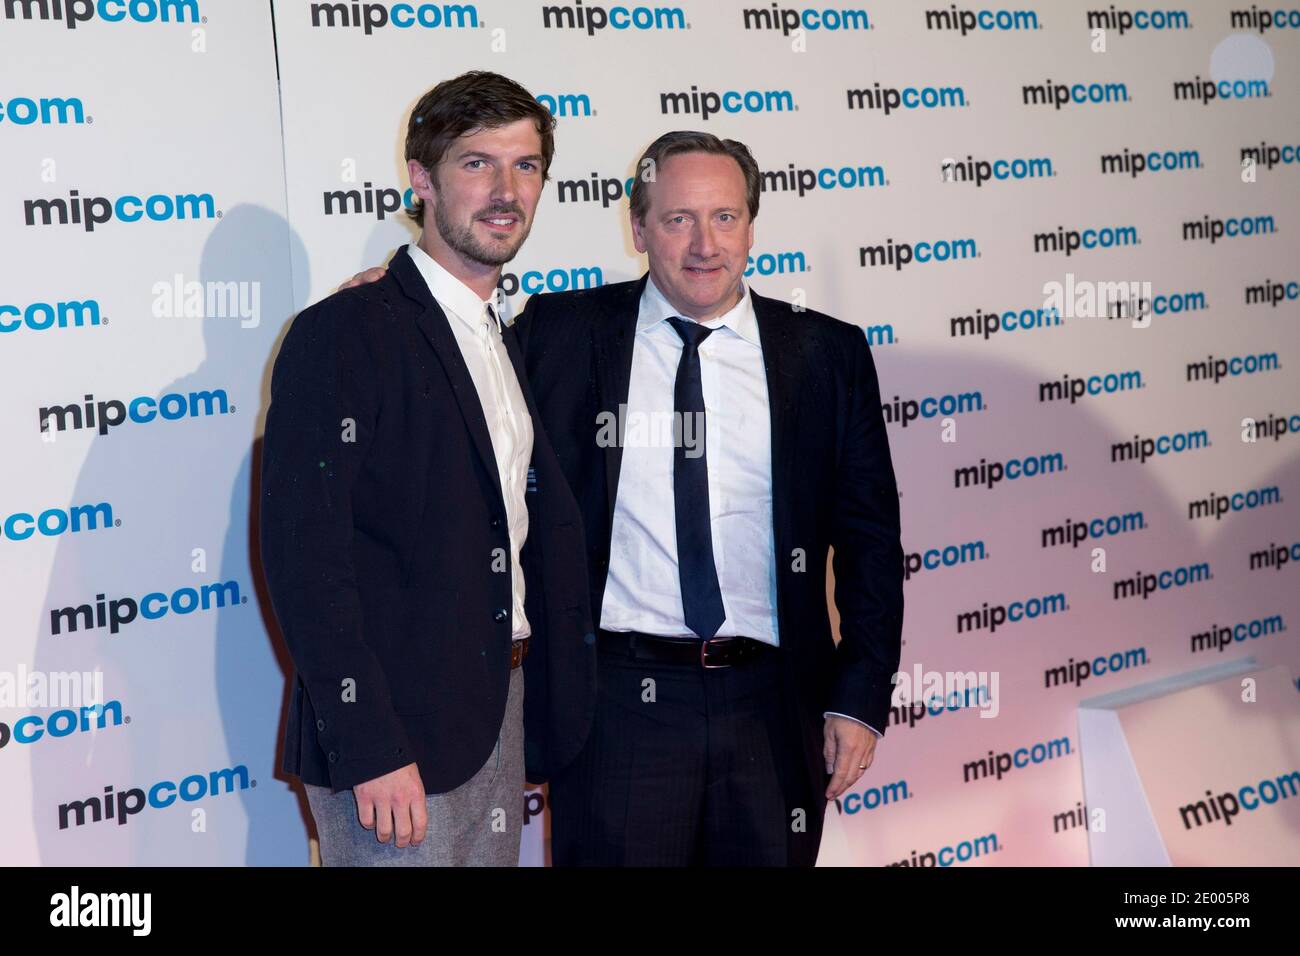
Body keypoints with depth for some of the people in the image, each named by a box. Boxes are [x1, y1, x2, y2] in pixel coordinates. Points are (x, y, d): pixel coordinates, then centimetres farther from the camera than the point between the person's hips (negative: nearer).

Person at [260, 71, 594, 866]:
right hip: (391, 748, -7)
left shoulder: (507, 346, 15)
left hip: (500, 724, 8)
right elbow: (305, 556, -18)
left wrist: (548, 712, 11)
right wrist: (371, 752, -22)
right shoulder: (343, 336, -11)